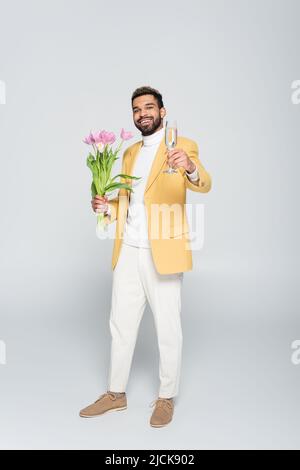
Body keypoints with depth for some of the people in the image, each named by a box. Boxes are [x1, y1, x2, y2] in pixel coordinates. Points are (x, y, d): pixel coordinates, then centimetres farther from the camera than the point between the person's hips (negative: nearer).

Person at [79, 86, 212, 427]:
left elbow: (204, 184, -21)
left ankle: (167, 398, 26)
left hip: (162, 253, -6)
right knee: (120, 324, 14)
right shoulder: (130, 152, 16)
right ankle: (116, 393, 32)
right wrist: (106, 206, -1)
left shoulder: (182, 145, -3)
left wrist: (190, 168, -43)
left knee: (167, 328, 7)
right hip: (127, 252, 6)